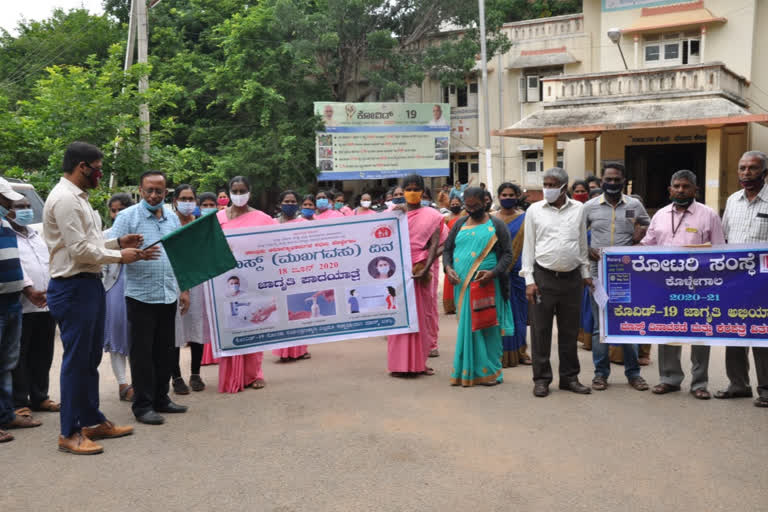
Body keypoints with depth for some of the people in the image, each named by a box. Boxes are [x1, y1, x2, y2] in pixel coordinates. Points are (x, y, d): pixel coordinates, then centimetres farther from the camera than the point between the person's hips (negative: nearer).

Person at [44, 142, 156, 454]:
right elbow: (79, 249, -20)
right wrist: (120, 257, -10)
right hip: (73, 288, -10)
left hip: (90, 284, 10)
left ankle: (93, 422, 28)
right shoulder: (65, 199, -16)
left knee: (91, 358, 17)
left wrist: (117, 243, 7)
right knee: (76, 360, -2)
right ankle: (69, 433, 10)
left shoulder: (78, 198, 16)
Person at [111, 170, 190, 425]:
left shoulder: (173, 218, 13)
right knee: (142, 353, 1)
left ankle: (161, 398, 24)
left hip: (169, 296, 5)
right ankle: (142, 405, 9)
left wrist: (184, 289, 16)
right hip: (141, 296, -5)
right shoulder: (127, 217, -3)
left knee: (165, 351, 12)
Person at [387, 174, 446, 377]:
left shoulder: (432, 216, 5)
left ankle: (420, 362, 13)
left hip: (422, 272, 0)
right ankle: (400, 363, 6)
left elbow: (434, 244, -5)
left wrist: (425, 268, -17)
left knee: (423, 315, 4)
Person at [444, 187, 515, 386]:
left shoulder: (496, 225, 3)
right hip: (462, 285, 4)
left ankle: (489, 371, 9)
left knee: (487, 325, -1)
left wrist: (494, 272, -18)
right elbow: (447, 249, 16)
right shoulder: (460, 224, 14)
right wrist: (448, 267, -4)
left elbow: (507, 254, -2)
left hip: (487, 285, -3)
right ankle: (467, 370, 15)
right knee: (466, 325, 7)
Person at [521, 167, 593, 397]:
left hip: (572, 278, 2)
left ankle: (569, 377, 21)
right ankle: (541, 378, 12)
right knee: (541, 330, 1)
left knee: (570, 330, 10)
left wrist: (585, 272, 11)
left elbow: (582, 243, 14)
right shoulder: (534, 210, 2)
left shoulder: (578, 209, 7)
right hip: (543, 277, -2)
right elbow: (528, 246, 2)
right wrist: (529, 280, -4)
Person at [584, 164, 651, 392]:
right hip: (599, 273, 0)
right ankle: (601, 372, 14)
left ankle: (633, 372, 17)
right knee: (599, 325, 5)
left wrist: (639, 241, -1)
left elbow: (649, 228, 18)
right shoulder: (590, 206, 4)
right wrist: (589, 251, -5)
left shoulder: (635, 205, 6)